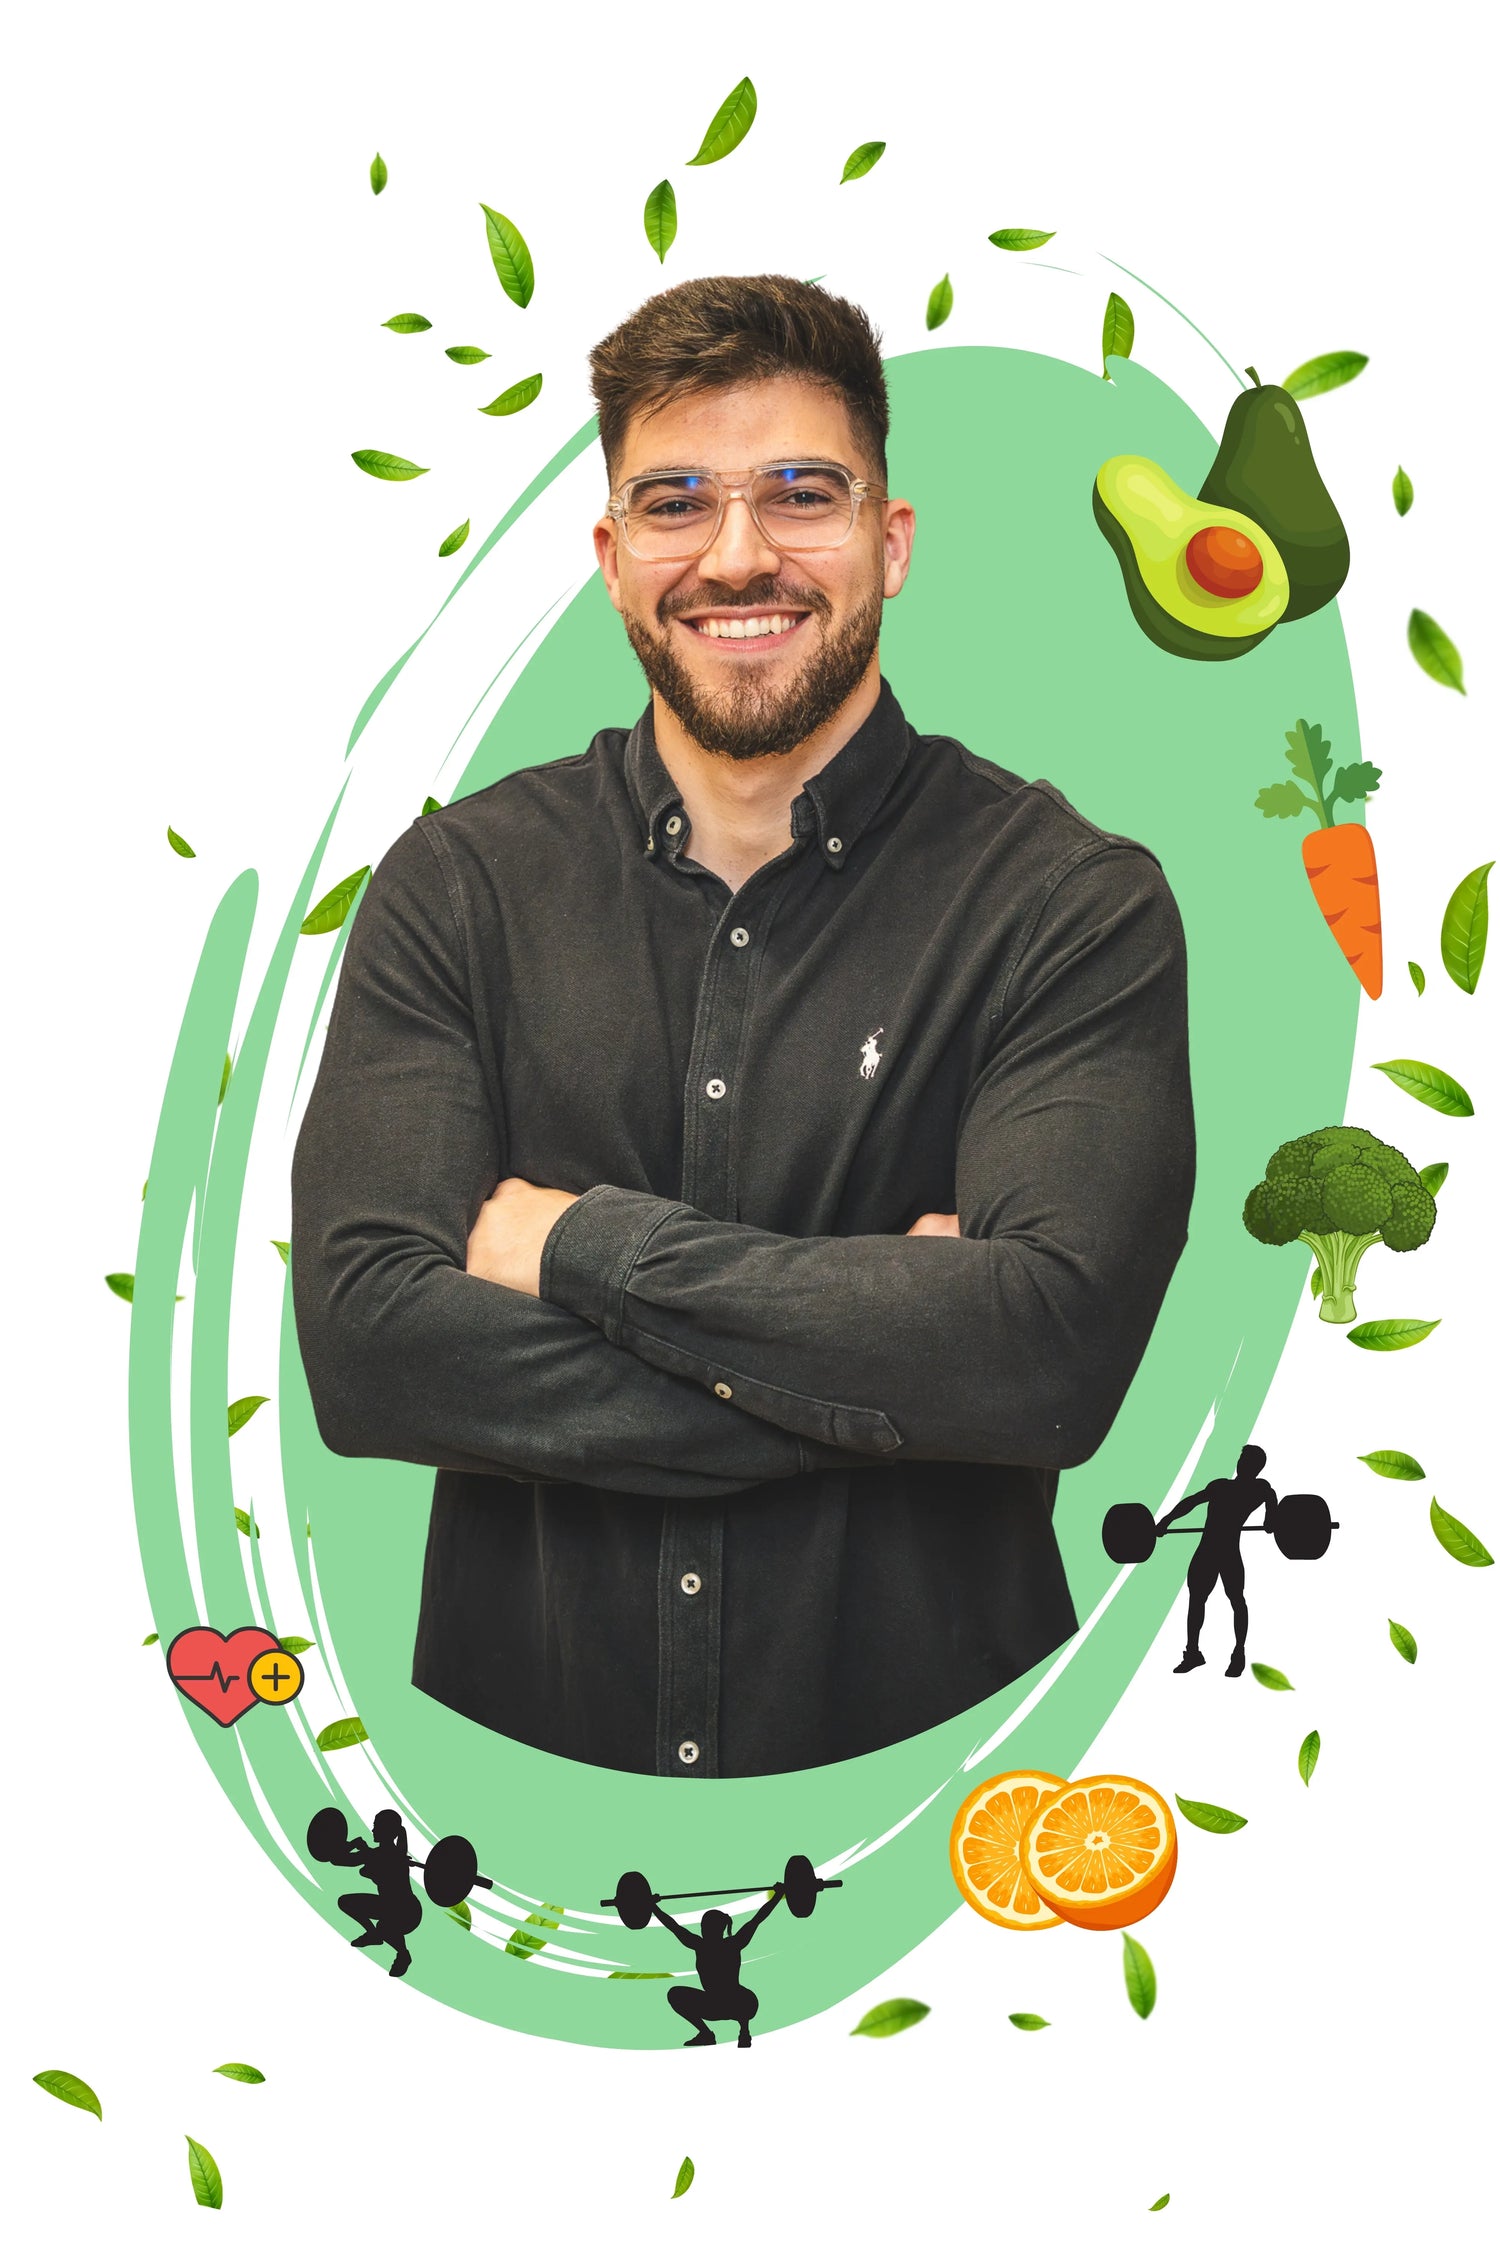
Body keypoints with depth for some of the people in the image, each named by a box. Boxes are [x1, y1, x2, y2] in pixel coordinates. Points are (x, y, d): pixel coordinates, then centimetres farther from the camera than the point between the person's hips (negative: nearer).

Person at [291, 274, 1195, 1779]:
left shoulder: (1072, 904, -4)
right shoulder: (456, 886, 2)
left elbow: (1058, 1347, -17)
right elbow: (365, 1344, -10)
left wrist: (581, 1243, -12)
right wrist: (882, 1366, -14)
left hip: (926, 1757, -1)